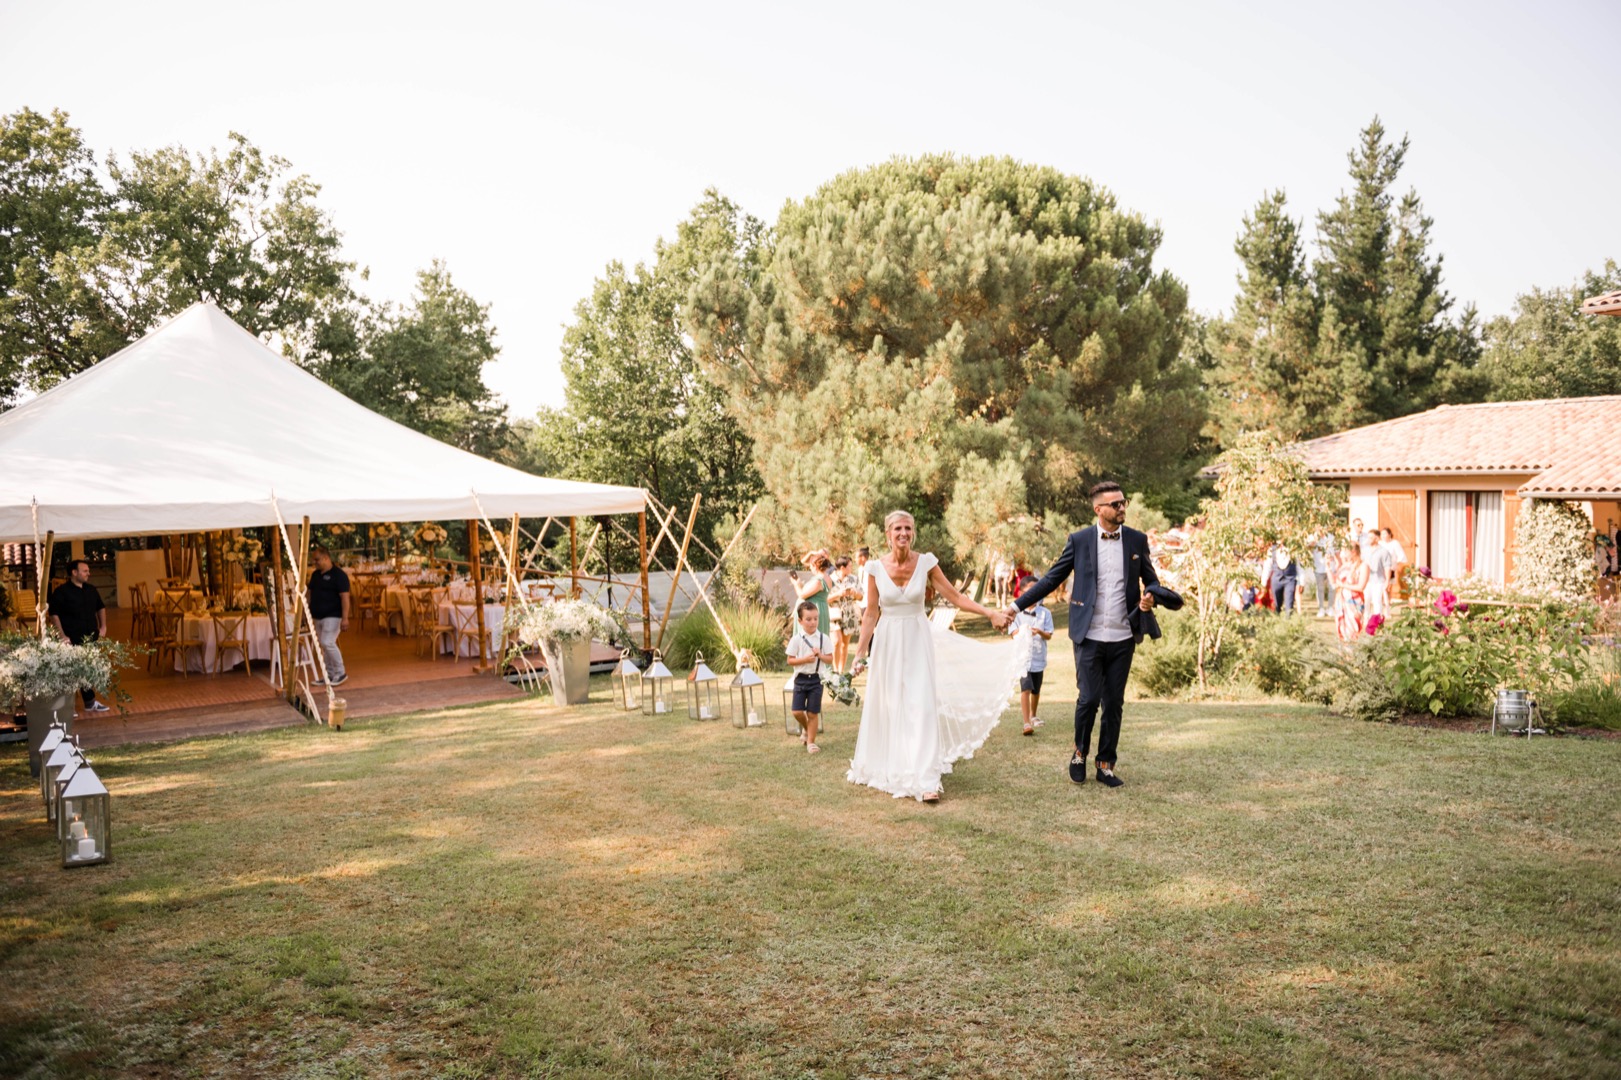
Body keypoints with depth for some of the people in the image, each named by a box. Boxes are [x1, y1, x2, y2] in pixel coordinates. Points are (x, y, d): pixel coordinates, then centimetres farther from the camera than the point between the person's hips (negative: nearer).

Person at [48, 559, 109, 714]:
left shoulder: (91, 590, 12)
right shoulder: (61, 591, -8)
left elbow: (101, 607, 25)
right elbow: (54, 614, -12)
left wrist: (103, 626, 15)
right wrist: (62, 635, -17)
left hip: (91, 637, 6)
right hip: (72, 640, -6)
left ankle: (90, 702, 18)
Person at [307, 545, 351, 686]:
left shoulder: (338, 575, -10)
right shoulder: (315, 575, 13)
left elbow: (345, 597, -15)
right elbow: (311, 594, 22)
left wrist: (345, 618, -21)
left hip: (332, 616, -8)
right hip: (317, 616, 8)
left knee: (328, 643, -16)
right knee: (322, 646, 8)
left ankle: (340, 673, -4)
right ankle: (330, 675, 16)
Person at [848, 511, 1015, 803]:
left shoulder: (926, 562, -6)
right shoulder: (876, 567, -4)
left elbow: (955, 596, -5)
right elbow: (871, 613, 2)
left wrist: (991, 614, -13)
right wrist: (860, 652, 0)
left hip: (918, 640, -1)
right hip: (888, 642, 1)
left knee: (921, 706, -8)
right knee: (888, 707, 10)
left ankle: (925, 780, -8)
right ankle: (888, 768, 29)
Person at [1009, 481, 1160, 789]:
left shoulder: (1137, 540, 5)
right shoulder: (1079, 540, 0)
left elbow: (1152, 580, 13)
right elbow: (1051, 579, 3)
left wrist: (1151, 597, -11)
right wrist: (1017, 605, -3)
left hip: (1123, 637, 2)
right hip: (1089, 636, -2)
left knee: (1114, 703, 7)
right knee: (1089, 699, -5)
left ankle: (1106, 765, 19)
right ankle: (1079, 754, 20)